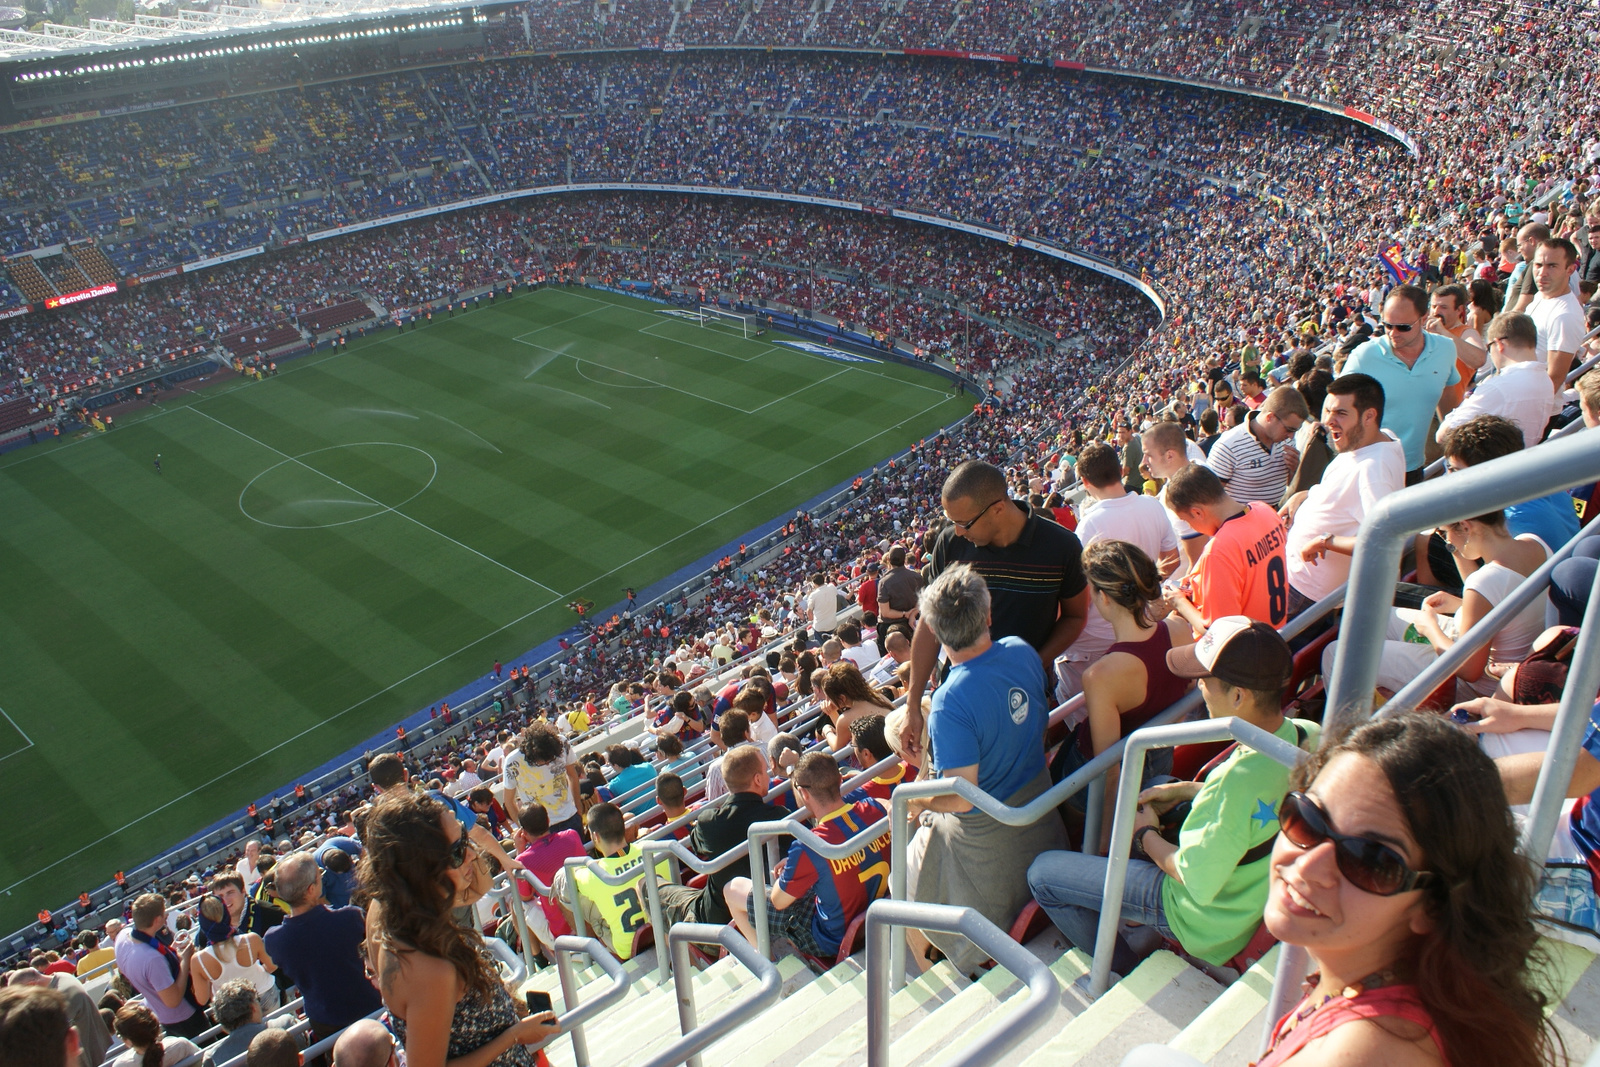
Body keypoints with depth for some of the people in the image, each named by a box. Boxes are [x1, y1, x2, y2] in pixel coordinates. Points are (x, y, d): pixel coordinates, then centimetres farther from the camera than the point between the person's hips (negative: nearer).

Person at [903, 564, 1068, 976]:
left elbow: (961, 799, -29)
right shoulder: (1022, 652, -14)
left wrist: (912, 801, -10)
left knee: (906, 897, 21)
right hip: (1039, 814, 6)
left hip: (983, 831, -6)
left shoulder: (950, 704, -35)